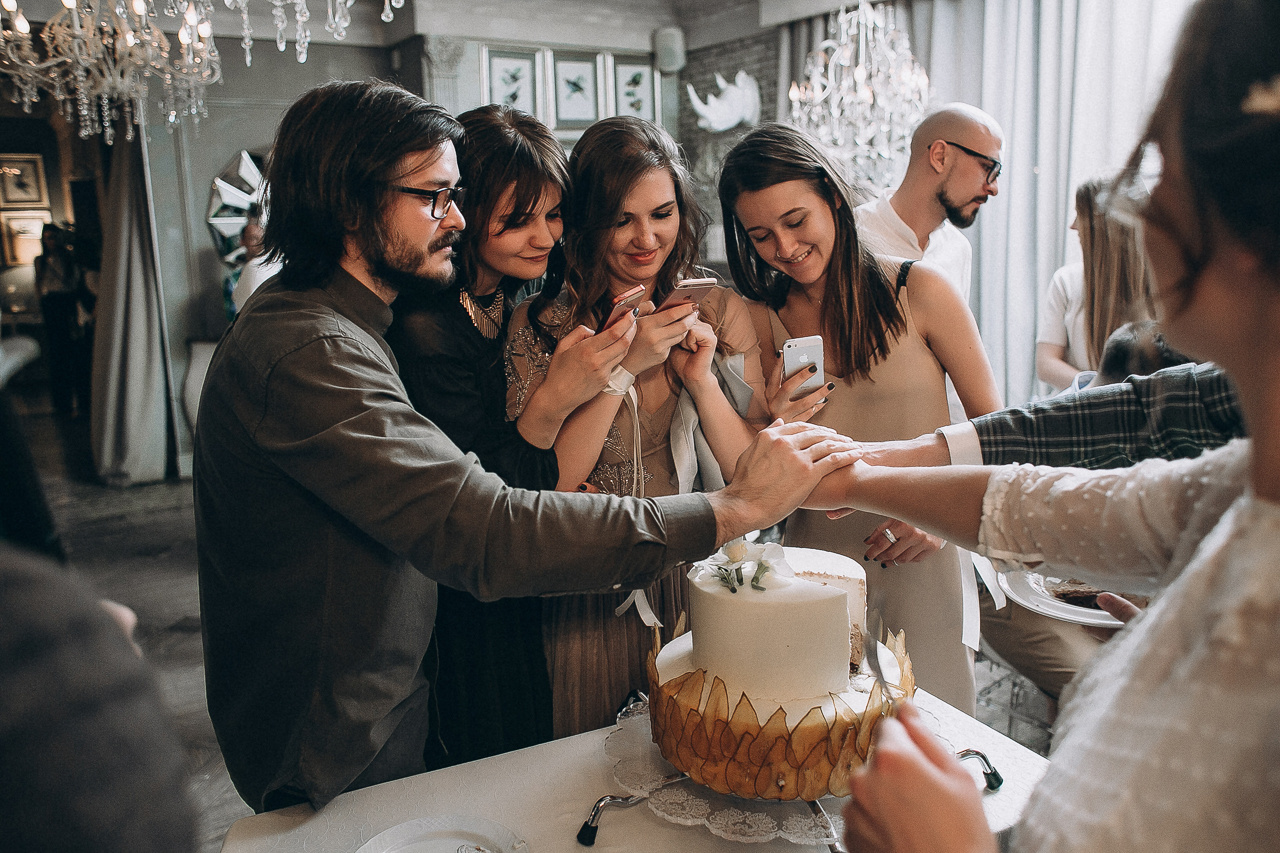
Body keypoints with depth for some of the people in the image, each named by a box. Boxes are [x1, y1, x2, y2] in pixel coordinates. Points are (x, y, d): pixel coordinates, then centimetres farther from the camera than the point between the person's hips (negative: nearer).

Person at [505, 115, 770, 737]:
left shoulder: (721, 312, -1)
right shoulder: (540, 326, -6)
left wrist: (701, 379, -17)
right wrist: (624, 366, -20)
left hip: (702, 592, 2)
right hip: (590, 608, -1)